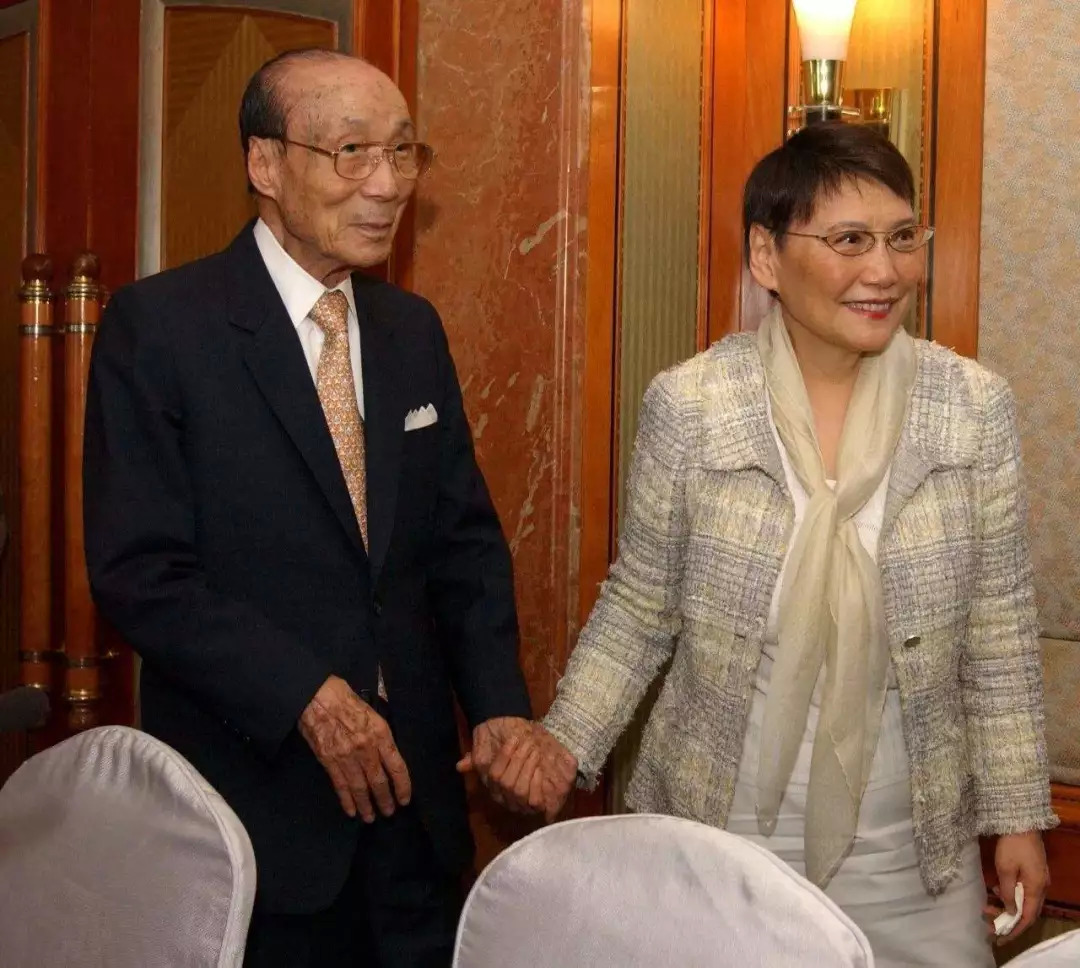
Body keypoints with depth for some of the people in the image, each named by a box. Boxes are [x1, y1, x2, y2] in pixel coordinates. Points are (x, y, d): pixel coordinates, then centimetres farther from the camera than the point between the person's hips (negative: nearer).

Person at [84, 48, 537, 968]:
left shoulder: (414, 329, 7)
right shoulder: (158, 326, -10)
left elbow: (466, 536, 8)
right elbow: (140, 570, -14)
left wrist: (498, 704, -6)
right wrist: (308, 697, -20)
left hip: (414, 786, 5)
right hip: (254, 801, -5)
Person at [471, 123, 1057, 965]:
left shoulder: (975, 407, -7)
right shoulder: (687, 406, -11)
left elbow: (999, 632, -1)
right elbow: (640, 605, 0)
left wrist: (1019, 815, 2)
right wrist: (568, 741, -10)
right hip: (712, 834, -1)